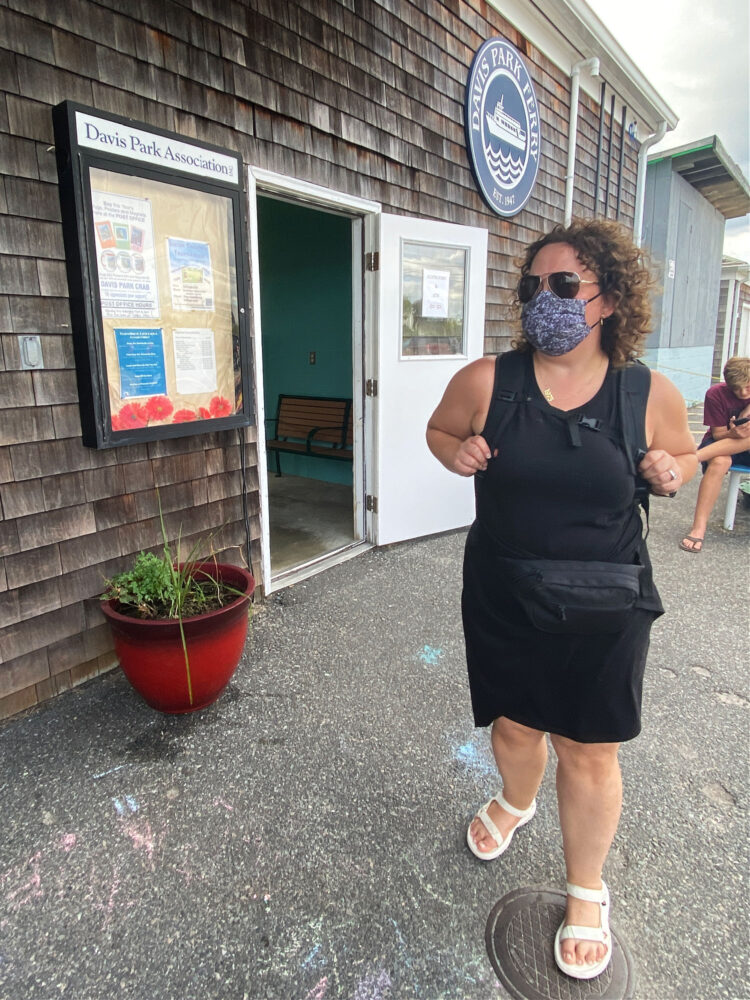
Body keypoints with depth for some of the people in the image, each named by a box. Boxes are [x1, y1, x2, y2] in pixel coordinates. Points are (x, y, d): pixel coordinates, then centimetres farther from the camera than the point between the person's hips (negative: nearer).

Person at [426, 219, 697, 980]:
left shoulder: (649, 394, -7)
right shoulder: (486, 380, -9)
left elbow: (682, 453, 11)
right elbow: (440, 428, 9)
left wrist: (670, 474, -12)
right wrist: (457, 452, -14)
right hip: (502, 601, 1)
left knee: (589, 750, 12)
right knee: (513, 724, 19)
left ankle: (587, 892, 41)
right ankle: (516, 803, 56)